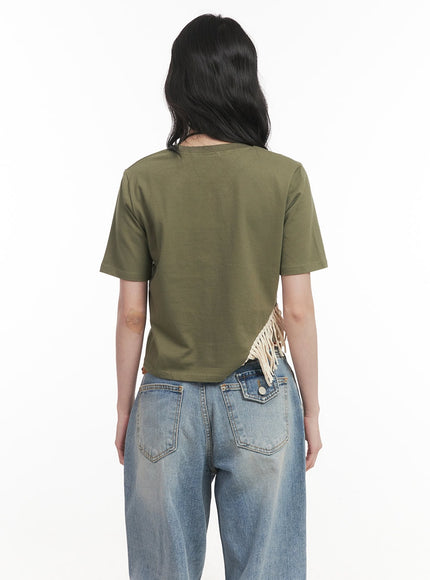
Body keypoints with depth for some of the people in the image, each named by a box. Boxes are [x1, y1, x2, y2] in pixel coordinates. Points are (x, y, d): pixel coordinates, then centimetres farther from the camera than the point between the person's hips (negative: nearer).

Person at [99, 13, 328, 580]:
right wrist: (311, 410, 6)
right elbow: (299, 311, -6)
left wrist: (125, 410, 9)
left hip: (166, 406, 1)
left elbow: (131, 314, -3)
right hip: (260, 403, 0)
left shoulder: (143, 179, -6)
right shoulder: (285, 177, -8)